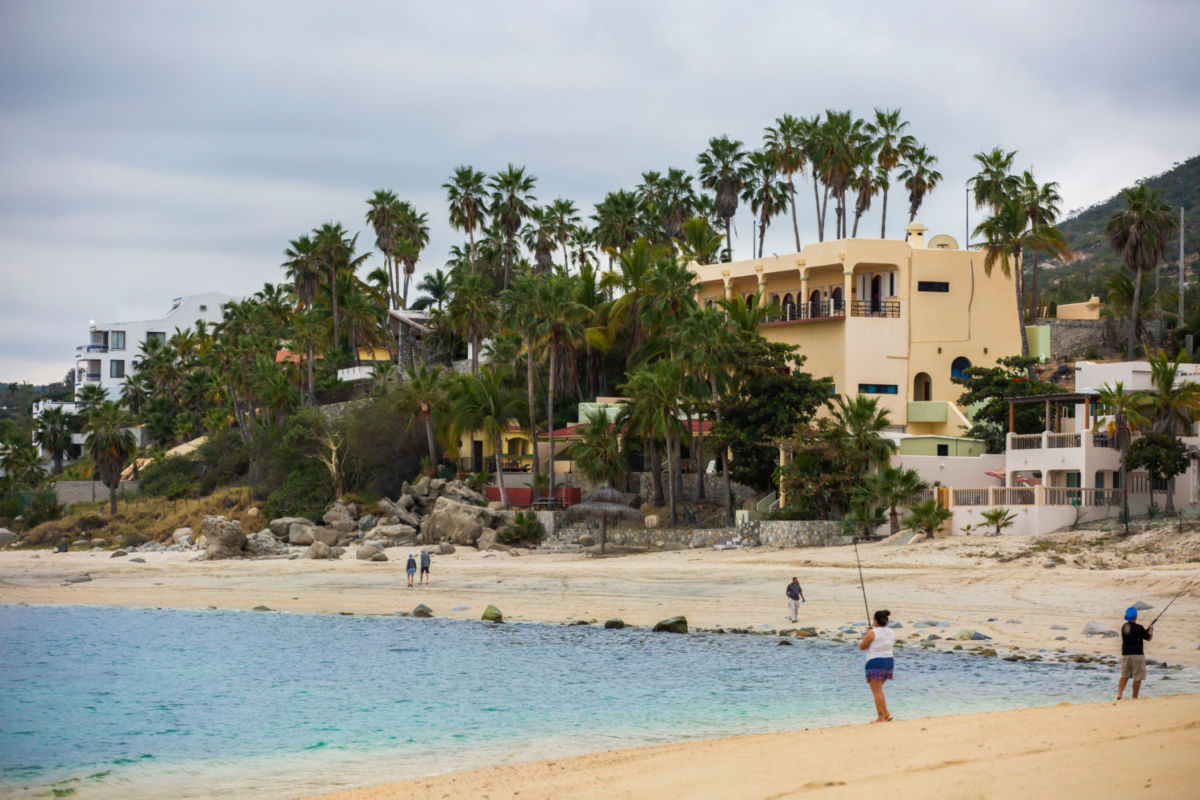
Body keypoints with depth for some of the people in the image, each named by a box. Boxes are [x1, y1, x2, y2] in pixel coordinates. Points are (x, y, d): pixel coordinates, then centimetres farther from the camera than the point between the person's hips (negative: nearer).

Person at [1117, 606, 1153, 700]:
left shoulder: (1124, 627, 4)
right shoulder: (1139, 628, -14)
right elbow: (1149, 638, -3)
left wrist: (1146, 630, 21)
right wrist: (1151, 629, 16)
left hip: (1125, 654, 6)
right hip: (1137, 654, -6)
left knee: (1124, 675, 14)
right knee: (1138, 677, 4)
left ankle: (1119, 694, 1)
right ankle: (1134, 697, 8)